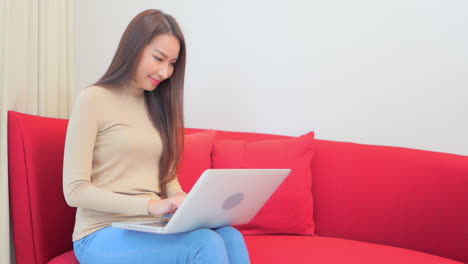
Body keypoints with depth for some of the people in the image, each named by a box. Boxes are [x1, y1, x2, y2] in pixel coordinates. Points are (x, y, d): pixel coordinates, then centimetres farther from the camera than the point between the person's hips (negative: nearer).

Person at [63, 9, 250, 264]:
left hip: (150, 227, 6)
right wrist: (152, 205, -21)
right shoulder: (93, 99, -6)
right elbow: (75, 190, -12)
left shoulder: (157, 104, 15)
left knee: (231, 237, -26)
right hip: (104, 233, -5)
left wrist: (184, 201, -7)